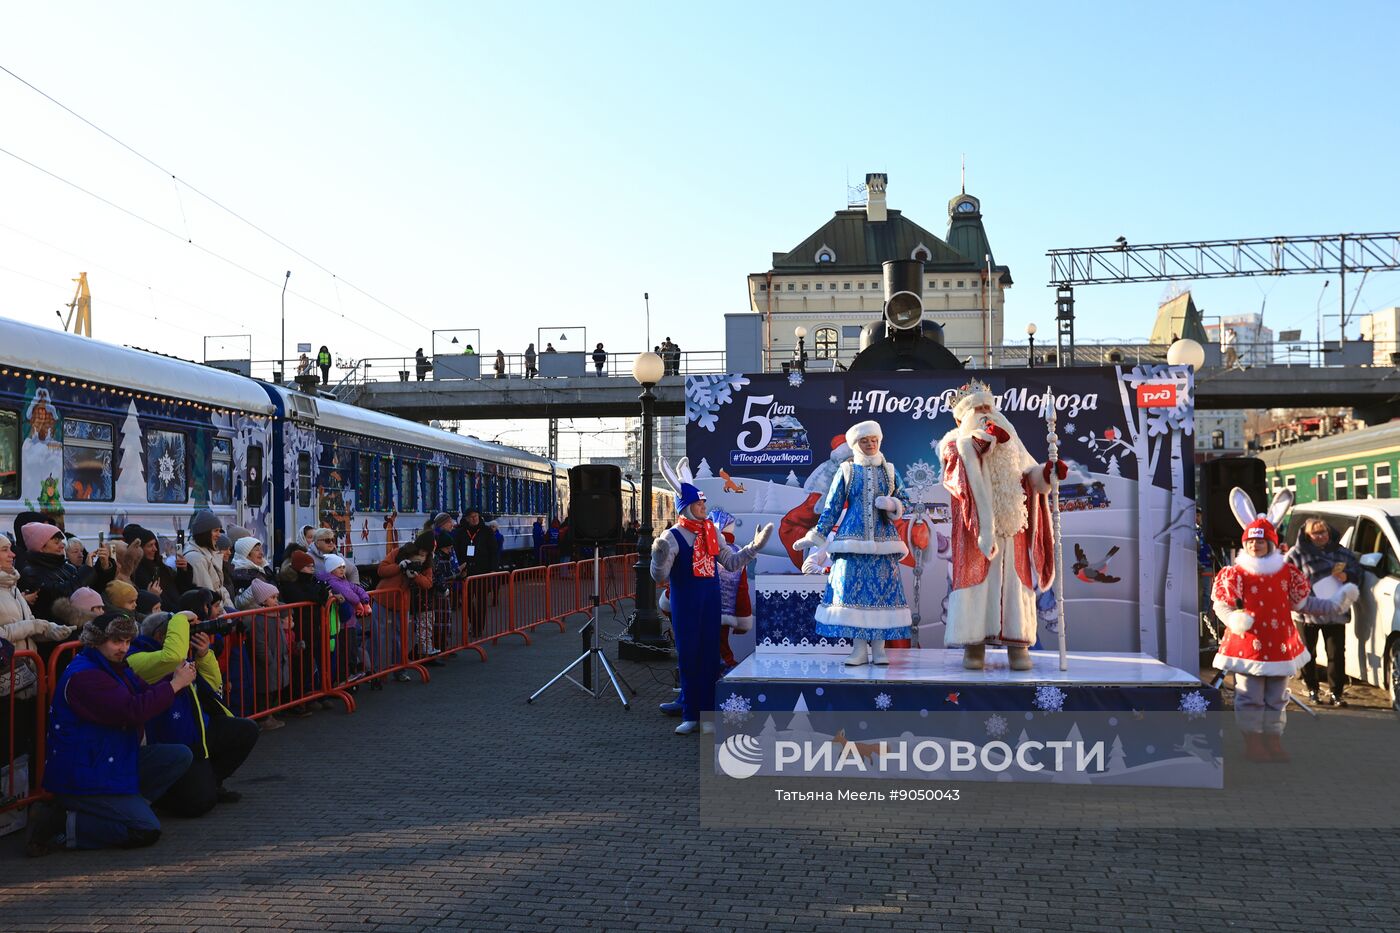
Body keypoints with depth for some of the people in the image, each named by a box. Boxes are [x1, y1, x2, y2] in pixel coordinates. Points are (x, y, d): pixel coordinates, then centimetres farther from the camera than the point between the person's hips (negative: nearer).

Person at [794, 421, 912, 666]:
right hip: (853, 541, -1)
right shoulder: (846, 471, 8)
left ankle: (878, 649, 1)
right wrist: (816, 539, 4)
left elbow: (902, 504, 12)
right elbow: (831, 508, 8)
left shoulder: (889, 471, 11)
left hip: (883, 542, 1)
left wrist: (892, 505, -10)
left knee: (883, 589, -4)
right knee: (853, 589, -6)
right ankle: (859, 648, 0)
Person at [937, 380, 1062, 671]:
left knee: (1014, 584, -2)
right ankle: (974, 646, -5)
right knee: (976, 582, -7)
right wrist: (984, 439, -32)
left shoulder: (1009, 442, 23)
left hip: (1011, 529, 3)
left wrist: (1048, 472, -7)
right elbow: (959, 453, -14)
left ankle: (1018, 646, -2)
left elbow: (1029, 474, 15)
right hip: (976, 527, -3)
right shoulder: (955, 442, 10)